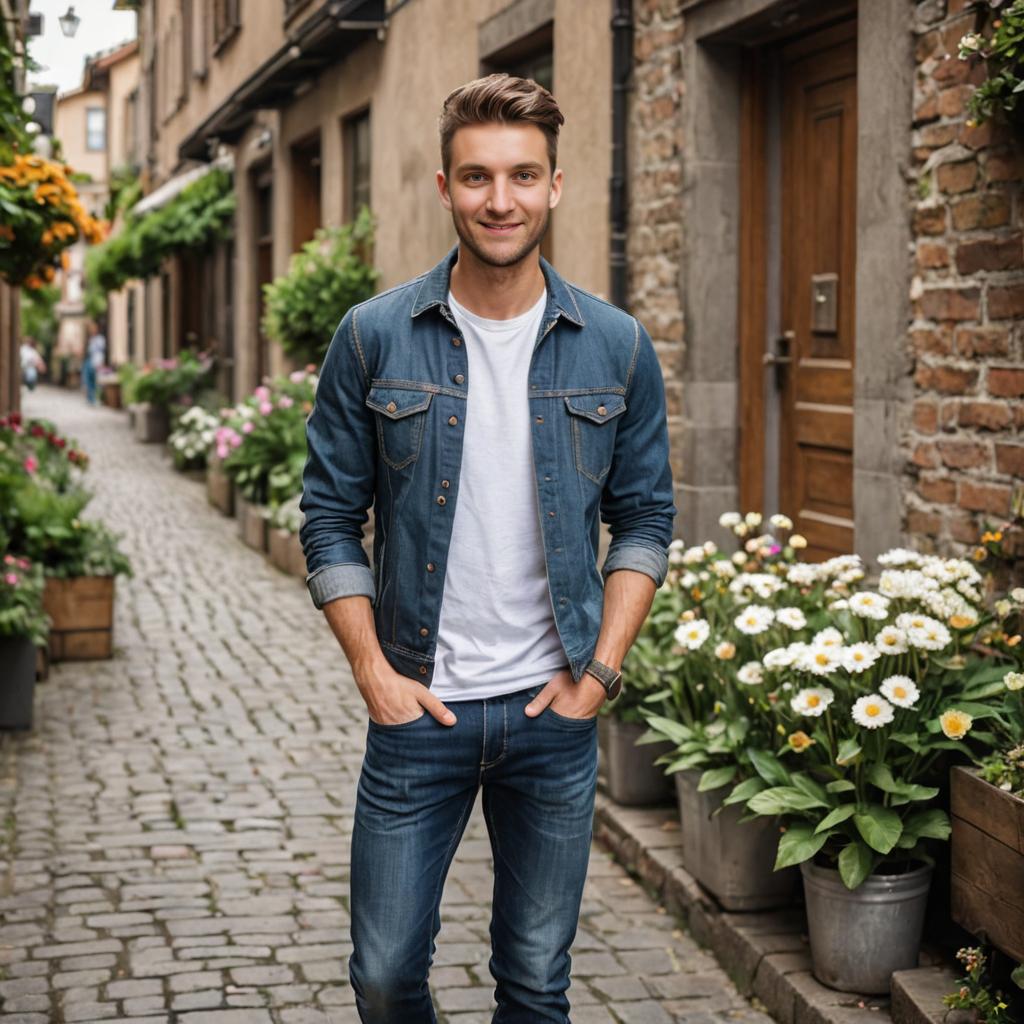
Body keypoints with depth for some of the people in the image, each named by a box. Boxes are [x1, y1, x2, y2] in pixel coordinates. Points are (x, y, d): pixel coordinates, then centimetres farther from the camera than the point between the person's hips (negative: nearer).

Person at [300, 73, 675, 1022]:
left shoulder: (617, 348, 0)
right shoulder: (374, 338, -4)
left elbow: (645, 516, 7)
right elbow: (331, 517, 1)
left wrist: (601, 668, -2)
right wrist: (373, 671, -6)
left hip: (554, 712, 1)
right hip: (417, 706, -1)